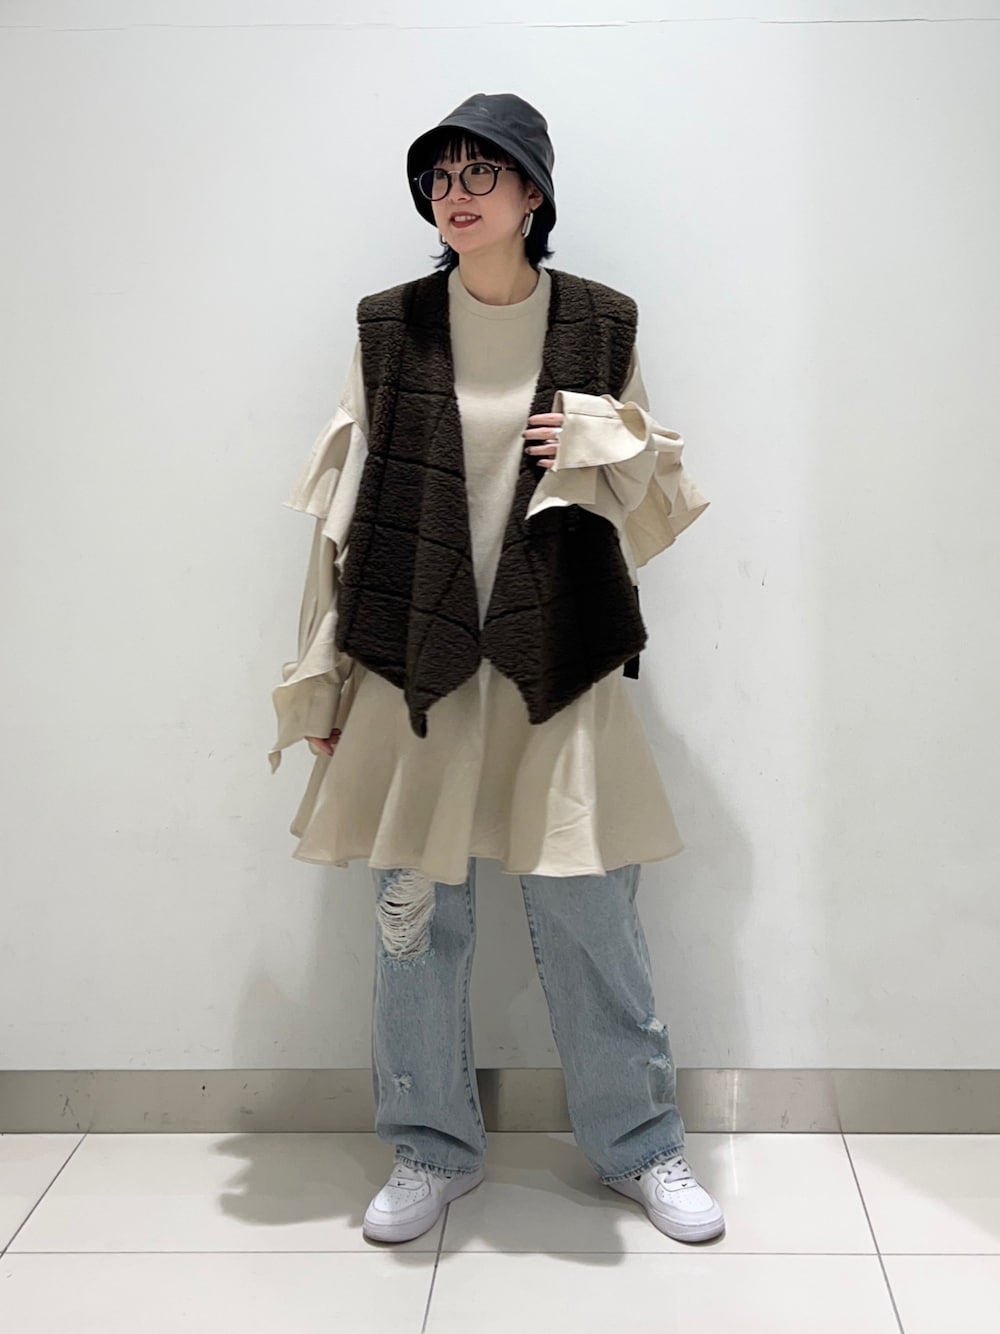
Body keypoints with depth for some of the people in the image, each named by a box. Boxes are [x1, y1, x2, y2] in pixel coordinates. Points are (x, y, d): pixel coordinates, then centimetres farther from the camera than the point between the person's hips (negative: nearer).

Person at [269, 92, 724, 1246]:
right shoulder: (388, 327, 3)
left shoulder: (601, 326, 4)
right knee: (414, 913, 8)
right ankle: (431, 1149, 27)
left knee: (589, 912, 4)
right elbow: (345, 505, 5)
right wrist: (320, 675, 4)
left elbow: (656, 496, 12)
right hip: (414, 662, 1)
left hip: (558, 663, 0)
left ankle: (637, 1142, 25)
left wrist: (604, 448, -10)